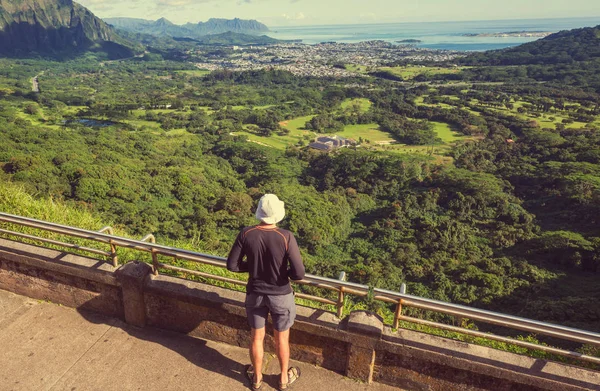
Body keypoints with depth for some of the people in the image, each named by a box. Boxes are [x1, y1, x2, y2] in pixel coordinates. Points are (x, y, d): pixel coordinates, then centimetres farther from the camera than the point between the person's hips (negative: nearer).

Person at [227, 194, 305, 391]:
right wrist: (285, 272, -2)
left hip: (255, 294, 2)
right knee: (281, 338, 21)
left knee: (257, 337, 23)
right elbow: (299, 273, -25)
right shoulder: (286, 237, -25)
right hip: (280, 296, -2)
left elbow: (232, 265, -8)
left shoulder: (246, 234, -16)